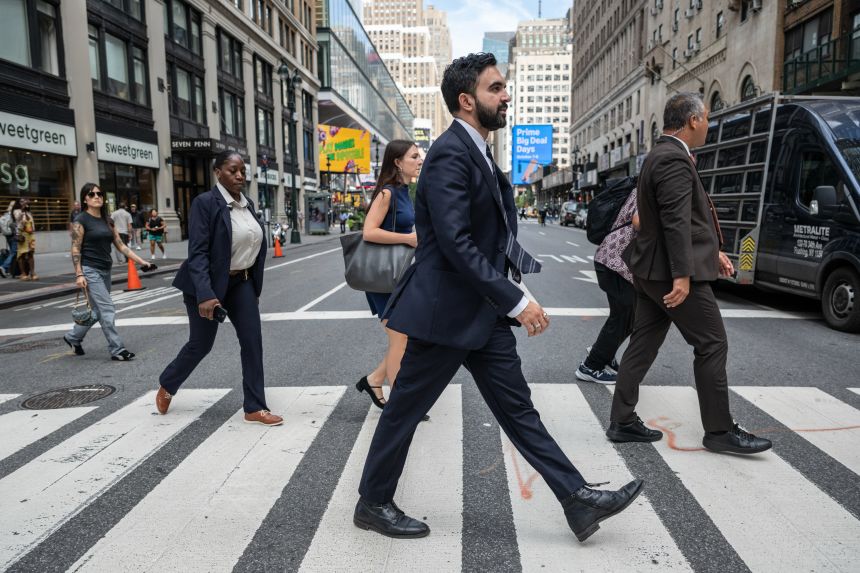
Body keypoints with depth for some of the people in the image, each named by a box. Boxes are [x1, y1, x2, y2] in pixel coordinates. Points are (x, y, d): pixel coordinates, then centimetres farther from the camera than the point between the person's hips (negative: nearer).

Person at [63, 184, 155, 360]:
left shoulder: (108, 221, 11)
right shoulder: (81, 220, -8)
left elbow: (120, 245, 10)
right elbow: (75, 249, -11)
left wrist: (141, 261, 4)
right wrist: (79, 274, -18)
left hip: (105, 271, 7)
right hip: (90, 271, -7)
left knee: (97, 310, 14)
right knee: (107, 310, -9)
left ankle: (73, 337, 35)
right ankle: (117, 350, -4)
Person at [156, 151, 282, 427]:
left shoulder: (248, 204, 6)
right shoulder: (205, 202, -15)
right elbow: (197, 252, -22)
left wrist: (255, 287, 12)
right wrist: (205, 295, -30)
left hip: (241, 282, 6)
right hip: (209, 284, -6)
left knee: (252, 340, -2)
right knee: (201, 344, 7)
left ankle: (255, 408, 5)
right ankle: (166, 385, 36)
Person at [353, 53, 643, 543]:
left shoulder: (479, 152, 14)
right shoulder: (450, 154, -17)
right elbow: (456, 243, -26)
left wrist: (526, 266, 6)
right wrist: (517, 301, -24)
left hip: (483, 311, 9)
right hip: (446, 310, -9)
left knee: (518, 408, 12)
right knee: (406, 409, 7)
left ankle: (579, 501, 19)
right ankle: (373, 504, 27)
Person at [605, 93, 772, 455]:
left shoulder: (660, 155, 17)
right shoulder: (674, 159, -16)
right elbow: (677, 222, -23)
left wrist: (712, 251, 22)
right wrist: (683, 275, -25)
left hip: (650, 271, 10)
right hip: (671, 273, -10)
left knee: (643, 345, 11)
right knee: (713, 345, 2)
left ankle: (622, 422, 17)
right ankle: (719, 431, 13)